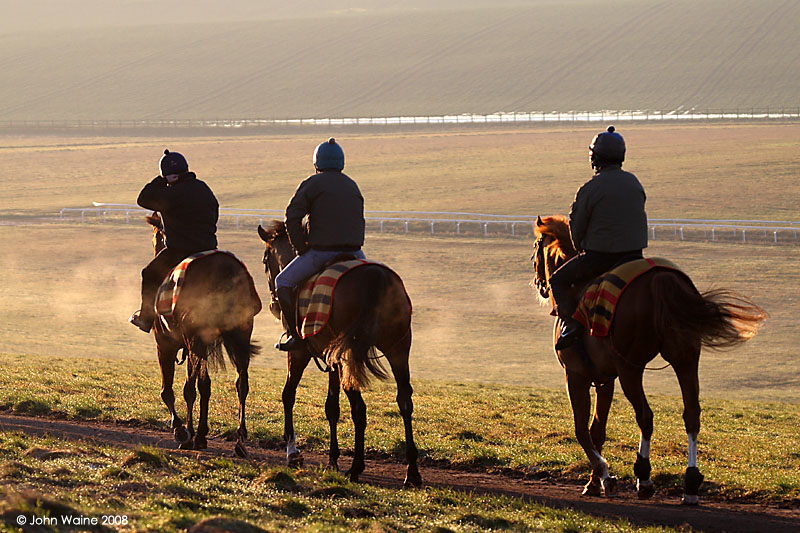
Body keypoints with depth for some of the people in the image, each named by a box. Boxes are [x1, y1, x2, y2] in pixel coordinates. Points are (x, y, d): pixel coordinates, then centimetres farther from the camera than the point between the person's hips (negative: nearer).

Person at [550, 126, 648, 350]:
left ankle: (570, 320, -11)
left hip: (599, 255, -5)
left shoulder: (590, 189, -12)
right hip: (634, 254, 5)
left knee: (559, 280, 10)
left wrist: (582, 252, 16)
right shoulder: (634, 183, 7)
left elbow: (576, 228, -4)